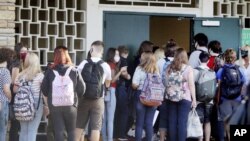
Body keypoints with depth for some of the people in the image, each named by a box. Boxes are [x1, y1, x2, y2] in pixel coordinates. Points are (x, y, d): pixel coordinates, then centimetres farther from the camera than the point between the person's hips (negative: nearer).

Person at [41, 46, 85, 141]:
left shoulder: (50, 72, -5)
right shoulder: (74, 71, -4)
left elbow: (44, 90, -2)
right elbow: (82, 88, -3)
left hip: (54, 106, 0)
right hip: (70, 105, 0)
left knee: (58, 131, 6)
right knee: (71, 131, 13)